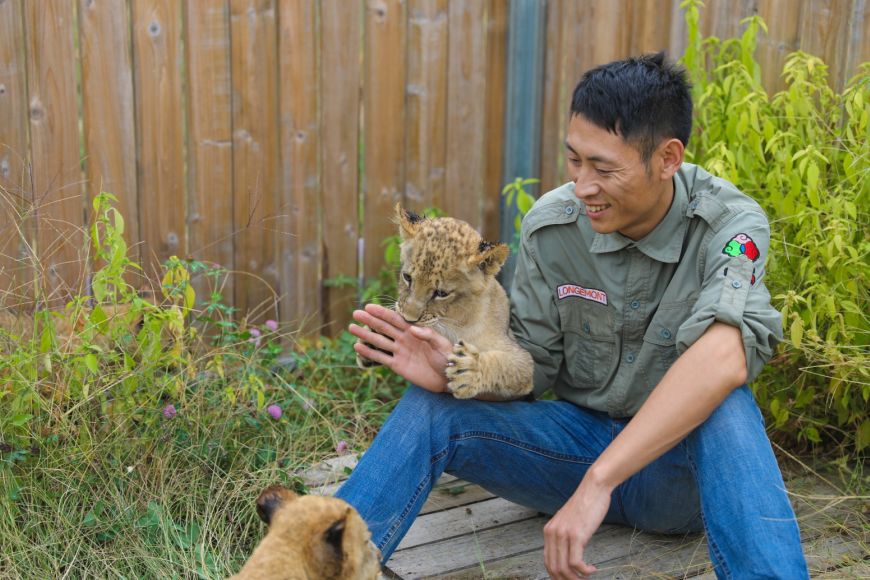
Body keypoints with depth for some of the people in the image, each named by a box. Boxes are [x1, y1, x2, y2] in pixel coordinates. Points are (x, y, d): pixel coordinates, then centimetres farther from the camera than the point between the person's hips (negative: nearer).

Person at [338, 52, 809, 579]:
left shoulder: (732, 225, -20)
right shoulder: (551, 225, -8)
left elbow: (722, 361, -39)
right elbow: (534, 365, -1)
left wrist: (596, 482, -45)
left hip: (684, 458, -3)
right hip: (579, 434, 3)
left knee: (724, 407, -38)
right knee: (429, 408, -18)